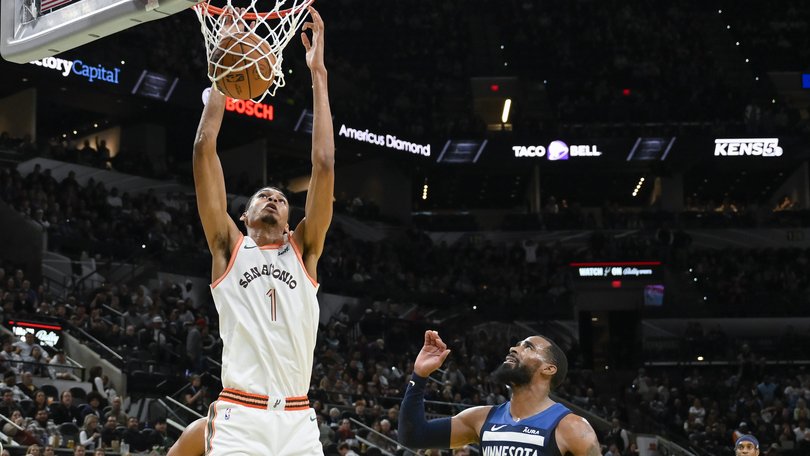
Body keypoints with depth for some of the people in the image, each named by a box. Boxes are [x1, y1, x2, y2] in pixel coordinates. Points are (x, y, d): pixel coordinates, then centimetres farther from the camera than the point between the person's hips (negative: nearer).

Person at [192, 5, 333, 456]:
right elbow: (204, 150, 8)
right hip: (238, 418, -2)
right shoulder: (229, 247, 14)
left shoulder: (304, 251, 16)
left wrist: (318, 73, 7)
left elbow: (325, 164, 8)